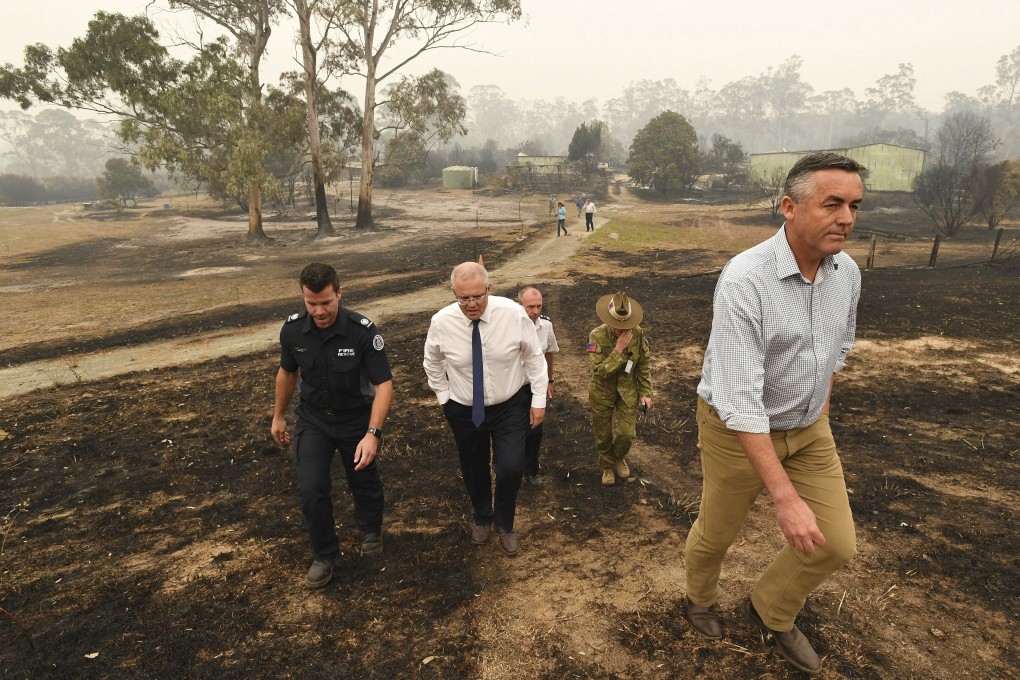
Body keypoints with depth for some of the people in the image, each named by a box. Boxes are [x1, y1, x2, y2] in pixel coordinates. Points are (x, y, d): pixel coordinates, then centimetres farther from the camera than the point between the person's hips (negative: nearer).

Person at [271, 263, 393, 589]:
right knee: (310, 489, -7)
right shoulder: (292, 329, -15)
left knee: (364, 482, 16)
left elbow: (384, 384, -26)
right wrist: (278, 416, 13)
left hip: (357, 419, -2)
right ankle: (324, 555, 19)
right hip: (313, 419, 2)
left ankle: (371, 530, 48)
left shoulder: (363, 331, -28)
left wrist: (372, 434, -36)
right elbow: (287, 372, 4)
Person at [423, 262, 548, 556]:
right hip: (463, 410, 2)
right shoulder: (441, 322, -18)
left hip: (510, 406, -1)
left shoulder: (513, 314, -21)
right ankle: (482, 517, 50)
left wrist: (539, 399, -5)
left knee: (511, 468, -8)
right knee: (474, 469, 18)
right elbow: (432, 363, 2)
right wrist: (444, 398, 0)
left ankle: (505, 523, 26)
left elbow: (534, 357, -8)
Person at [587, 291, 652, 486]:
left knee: (627, 433, 2)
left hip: (628, 390, 2)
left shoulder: (637, 333, -15)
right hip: (602, 392, -1)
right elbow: (599, 371, -28)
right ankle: (607, 466, 41)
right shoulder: (597, 336, -23)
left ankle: (619, 458, 37)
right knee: (603, 435, 13)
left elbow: (645, 364, -2)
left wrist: (646, 393, -2)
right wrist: (619, 349, -34)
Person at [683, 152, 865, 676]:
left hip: (809, 428, 6)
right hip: (737, 429, -6)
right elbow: (738, 398, -34)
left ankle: (771, 611, 36)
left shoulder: (847, 272, -7)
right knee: (717, 532, 15)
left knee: (837, 544, 6)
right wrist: (785, 497, -33)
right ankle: (699, 598, 50)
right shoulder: (744, 281, -30)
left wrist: (820, 407, 20)